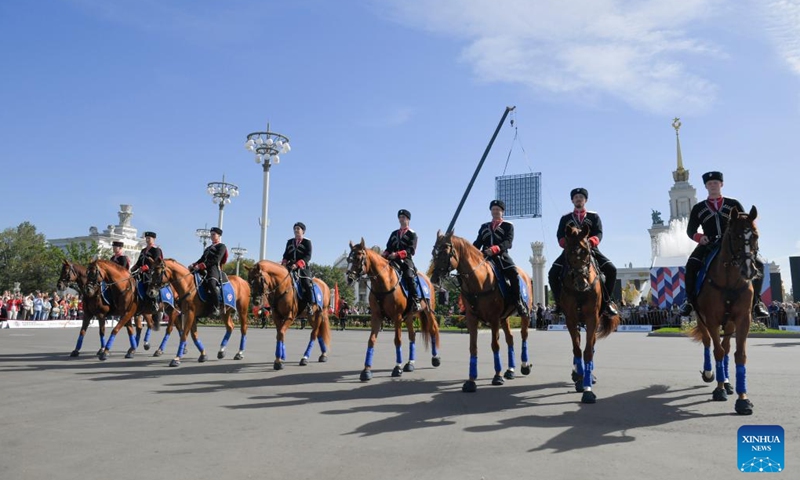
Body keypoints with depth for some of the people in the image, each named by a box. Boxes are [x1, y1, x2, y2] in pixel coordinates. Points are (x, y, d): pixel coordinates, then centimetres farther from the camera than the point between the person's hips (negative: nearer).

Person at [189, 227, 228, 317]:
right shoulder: (208, 248, 32)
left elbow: (216, 260, -8)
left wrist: (202, 265, -18)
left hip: (215, 269, -9)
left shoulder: (222, 246, 7)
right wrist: (194, 265, 1)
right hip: (204, 270, 9)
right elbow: (202, 259, 22)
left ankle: (216, 308, -35)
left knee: (211, 283, -36)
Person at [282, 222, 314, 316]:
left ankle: (310, 305, -10)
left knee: (306, 284, -19)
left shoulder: (307, 242, 2)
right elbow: (286, 255, 18)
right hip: (290, 267, 5)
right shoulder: (290, 242, 18)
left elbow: (308, 256, -9)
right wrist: (284, 262, -4)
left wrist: (298, 264, -22)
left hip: (302, 267, -5)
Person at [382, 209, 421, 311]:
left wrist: (397, 254, -22)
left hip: (406, 260, -5)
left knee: (409, 276, -29)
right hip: (393, 261, 6)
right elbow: (389, 248, 21)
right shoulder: (394, 233, 24)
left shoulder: (412, 234, 7)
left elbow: (411, 250, -7)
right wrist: (384, 254, -3)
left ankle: (415, 301, -28)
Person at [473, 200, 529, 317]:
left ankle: (519, 303, -12)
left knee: (514, 275, -27)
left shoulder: (508, 226, 13)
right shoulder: (484, 227, 25)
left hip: (501, 256, -3)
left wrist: (494, 249, -24)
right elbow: (478, 243, 18)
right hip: (485, 257, 3)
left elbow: (508, 242, -4)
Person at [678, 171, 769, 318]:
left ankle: (755, 300, -11)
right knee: (691, 265, -30)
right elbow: (690, 230, 9)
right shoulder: (698, 208, 13)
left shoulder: (734, 204, 14)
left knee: (758, 263, -23)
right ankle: (690, 300, -19)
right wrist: (699, 237, -13)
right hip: (709, 245, -1)